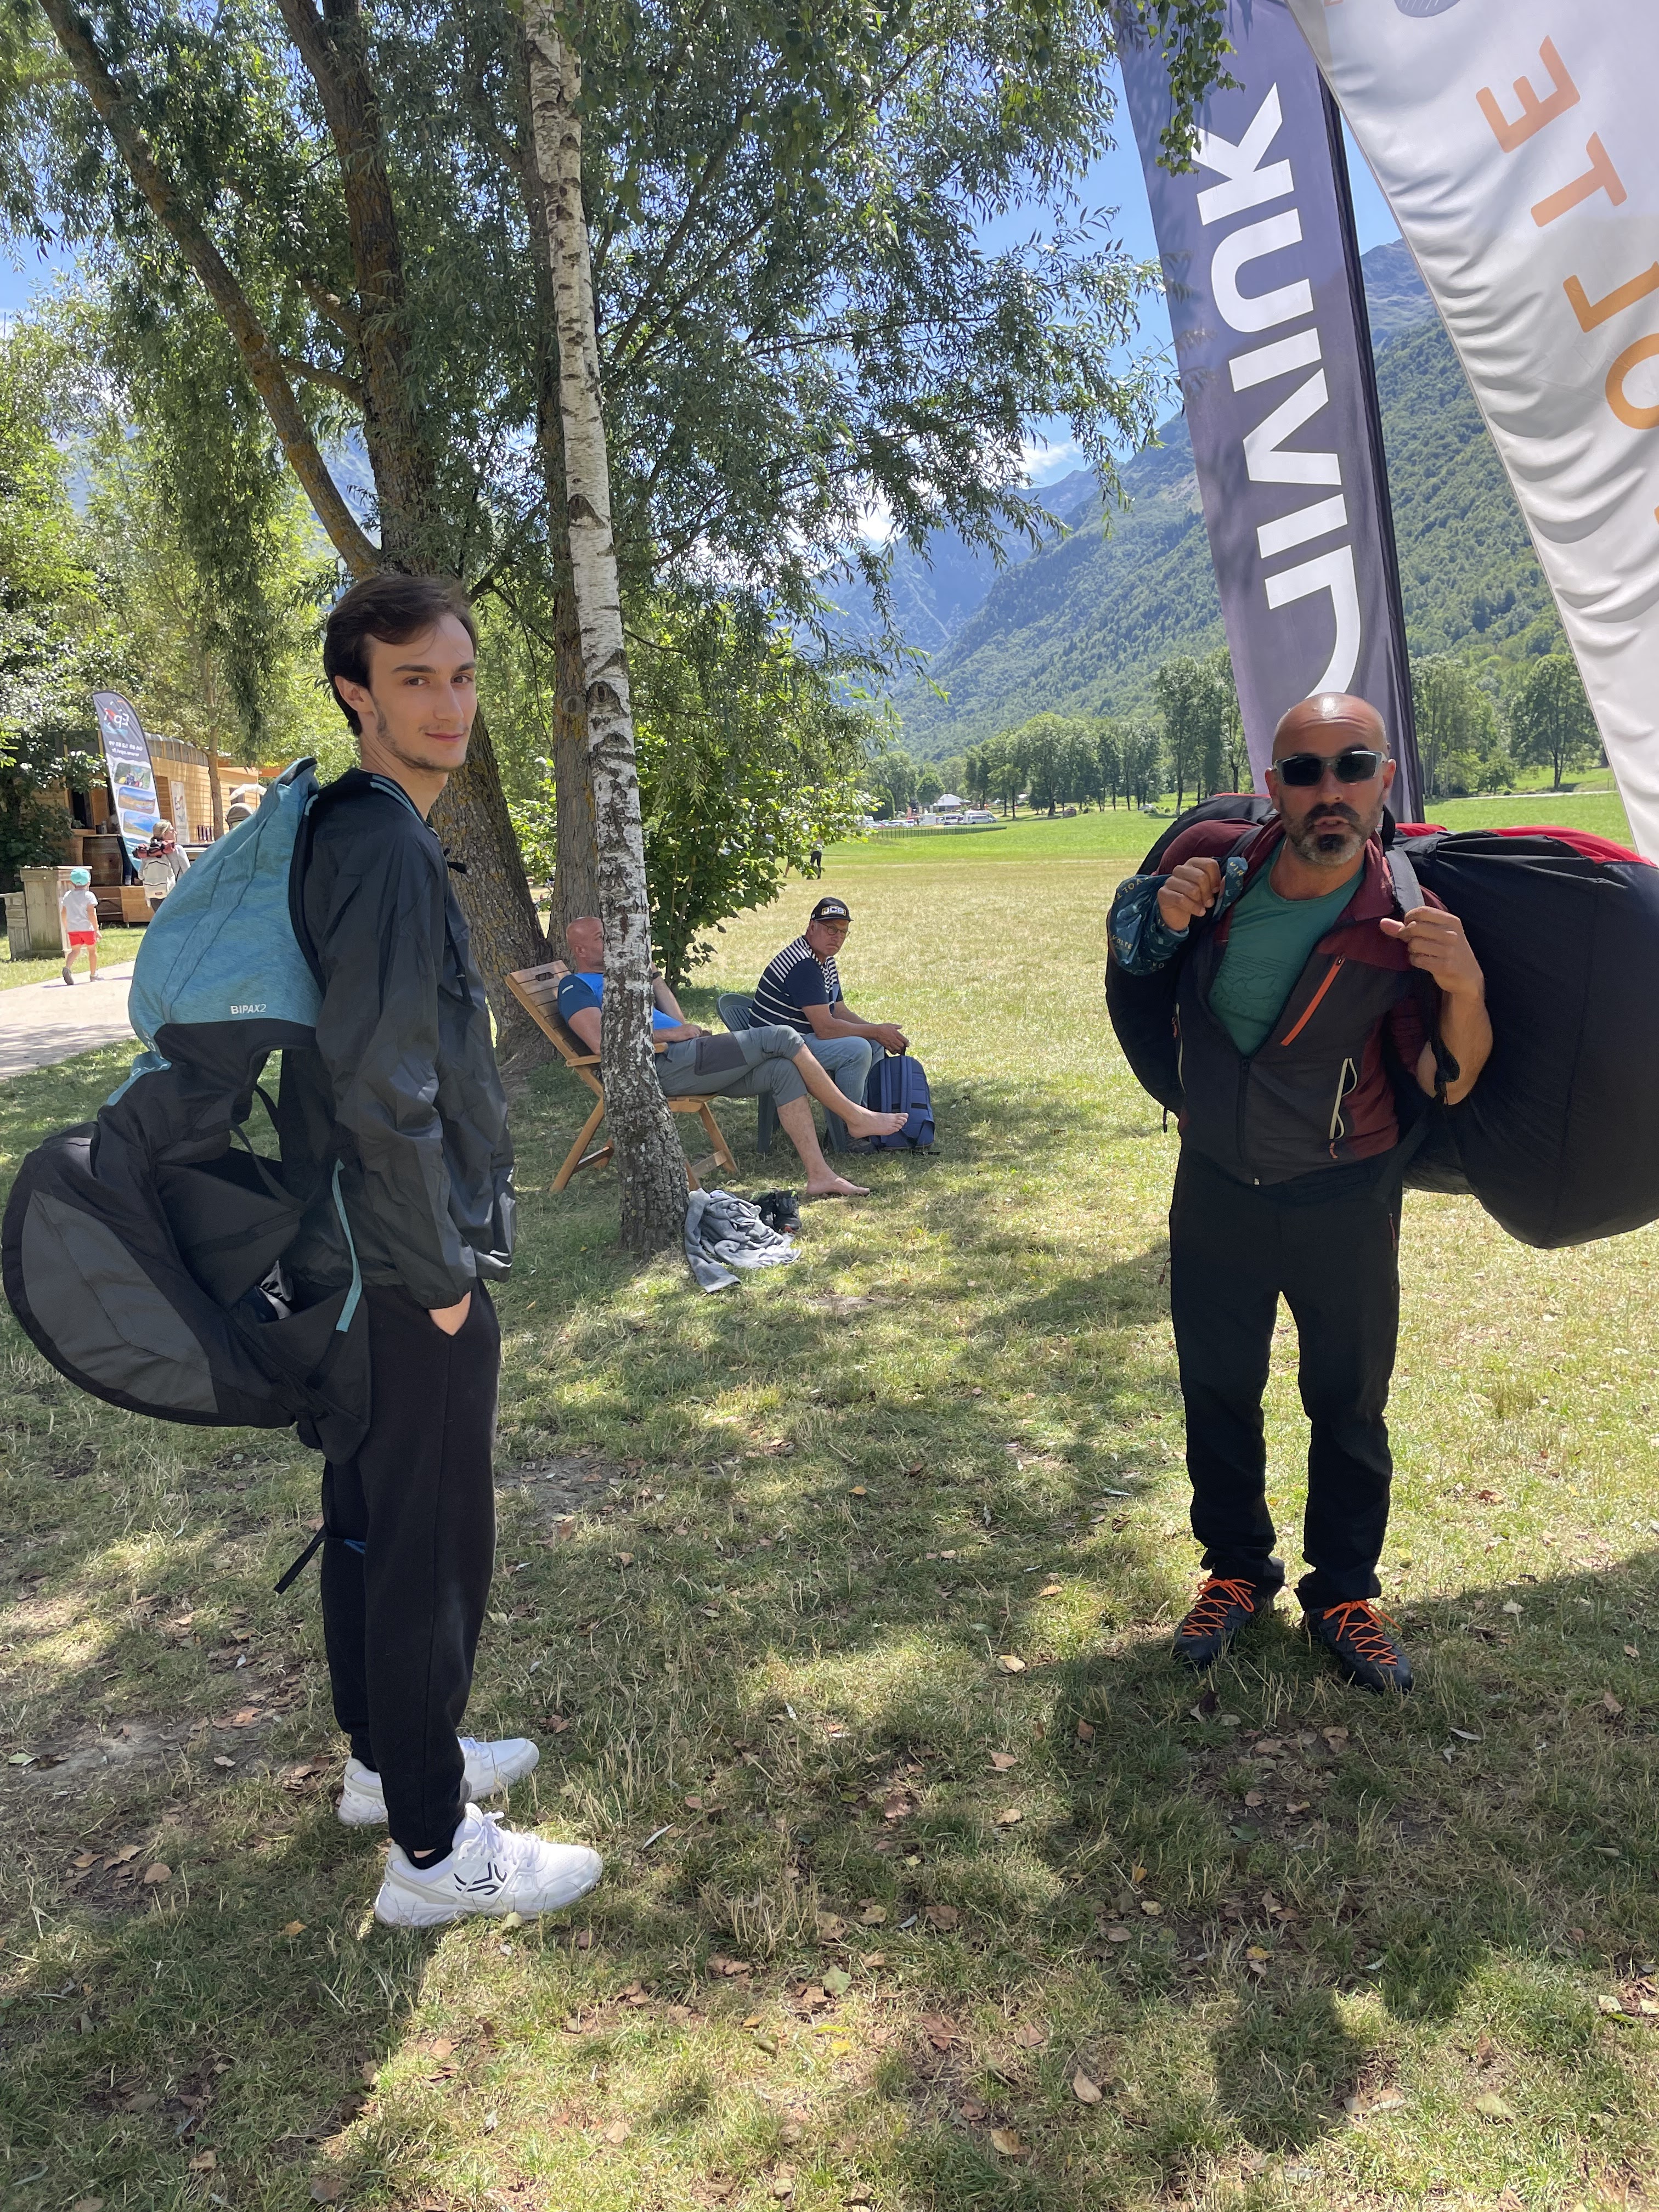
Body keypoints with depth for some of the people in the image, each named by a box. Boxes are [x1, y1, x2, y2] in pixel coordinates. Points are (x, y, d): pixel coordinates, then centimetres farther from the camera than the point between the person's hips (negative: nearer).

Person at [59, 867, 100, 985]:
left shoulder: (67, 896, 9)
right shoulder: (89, 895, -6)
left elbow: (64, 913, 12)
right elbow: (91, 913, -13)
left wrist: (66, 928, 24)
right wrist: (96, 929, -9)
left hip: (72, 929, 4)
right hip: (87, 927, -4)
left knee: (75, 950, 5)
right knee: (92, 951, 11)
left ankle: (67, 967, -23)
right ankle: (93, 975, 20)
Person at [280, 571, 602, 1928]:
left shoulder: (345, 833, 11)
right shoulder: (389, 845, -20)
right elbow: (386, 1090, -26)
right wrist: (443, 1271, -16)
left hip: (356, 1266, 10)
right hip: (409, 1271, -10)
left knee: (369, 1519, 21)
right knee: (435, 1545, 2)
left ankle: (388, 1755, 39)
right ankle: (433, 1845, 18)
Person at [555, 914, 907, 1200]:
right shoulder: (576, 988, 0)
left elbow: (677, 1021, 24)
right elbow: (602, 1042, -19)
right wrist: (669, 1034, -13)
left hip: (685, 1062, 10)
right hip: (667, 1067, -10)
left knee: (783, 1070, -5)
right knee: (781, 1038, -12)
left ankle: (819, 1176, -8)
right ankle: (855, 1117, -1)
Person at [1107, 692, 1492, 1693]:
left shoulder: (1407, 921, -19)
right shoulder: (1214, 858, -14)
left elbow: (1448, 1084, -14)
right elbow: (1130, 941, 7)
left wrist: (1465, 989, -34)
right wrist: (1162, 911, -17)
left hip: (1343, 1198, -2)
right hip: (1216, 1188, 2)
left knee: (1350, 1404, 13)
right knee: (1218, 1393, 16)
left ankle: (1344, 1591, 35)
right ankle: (1236, 1569, 39)